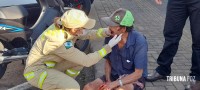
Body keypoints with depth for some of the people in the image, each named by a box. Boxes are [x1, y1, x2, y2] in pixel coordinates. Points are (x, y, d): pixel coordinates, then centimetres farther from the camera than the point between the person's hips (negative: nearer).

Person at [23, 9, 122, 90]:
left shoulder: (63, 26, -11)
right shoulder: (61, 43, -34)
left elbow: (87, 34, 2)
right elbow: (87, 61, -27)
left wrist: (106, 31, -13)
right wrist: (109, 47, -25)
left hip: (49, 64, 9)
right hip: (36, 71, -9)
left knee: (81, 59, 0)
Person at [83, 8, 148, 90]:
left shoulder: (139, 41, -24)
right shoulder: (110, 37, -11)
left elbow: (138, 73, -21)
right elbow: (108, 61, 5)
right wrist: (108, 81, -10)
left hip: (135, 79, -5)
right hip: (115, 75, 5)